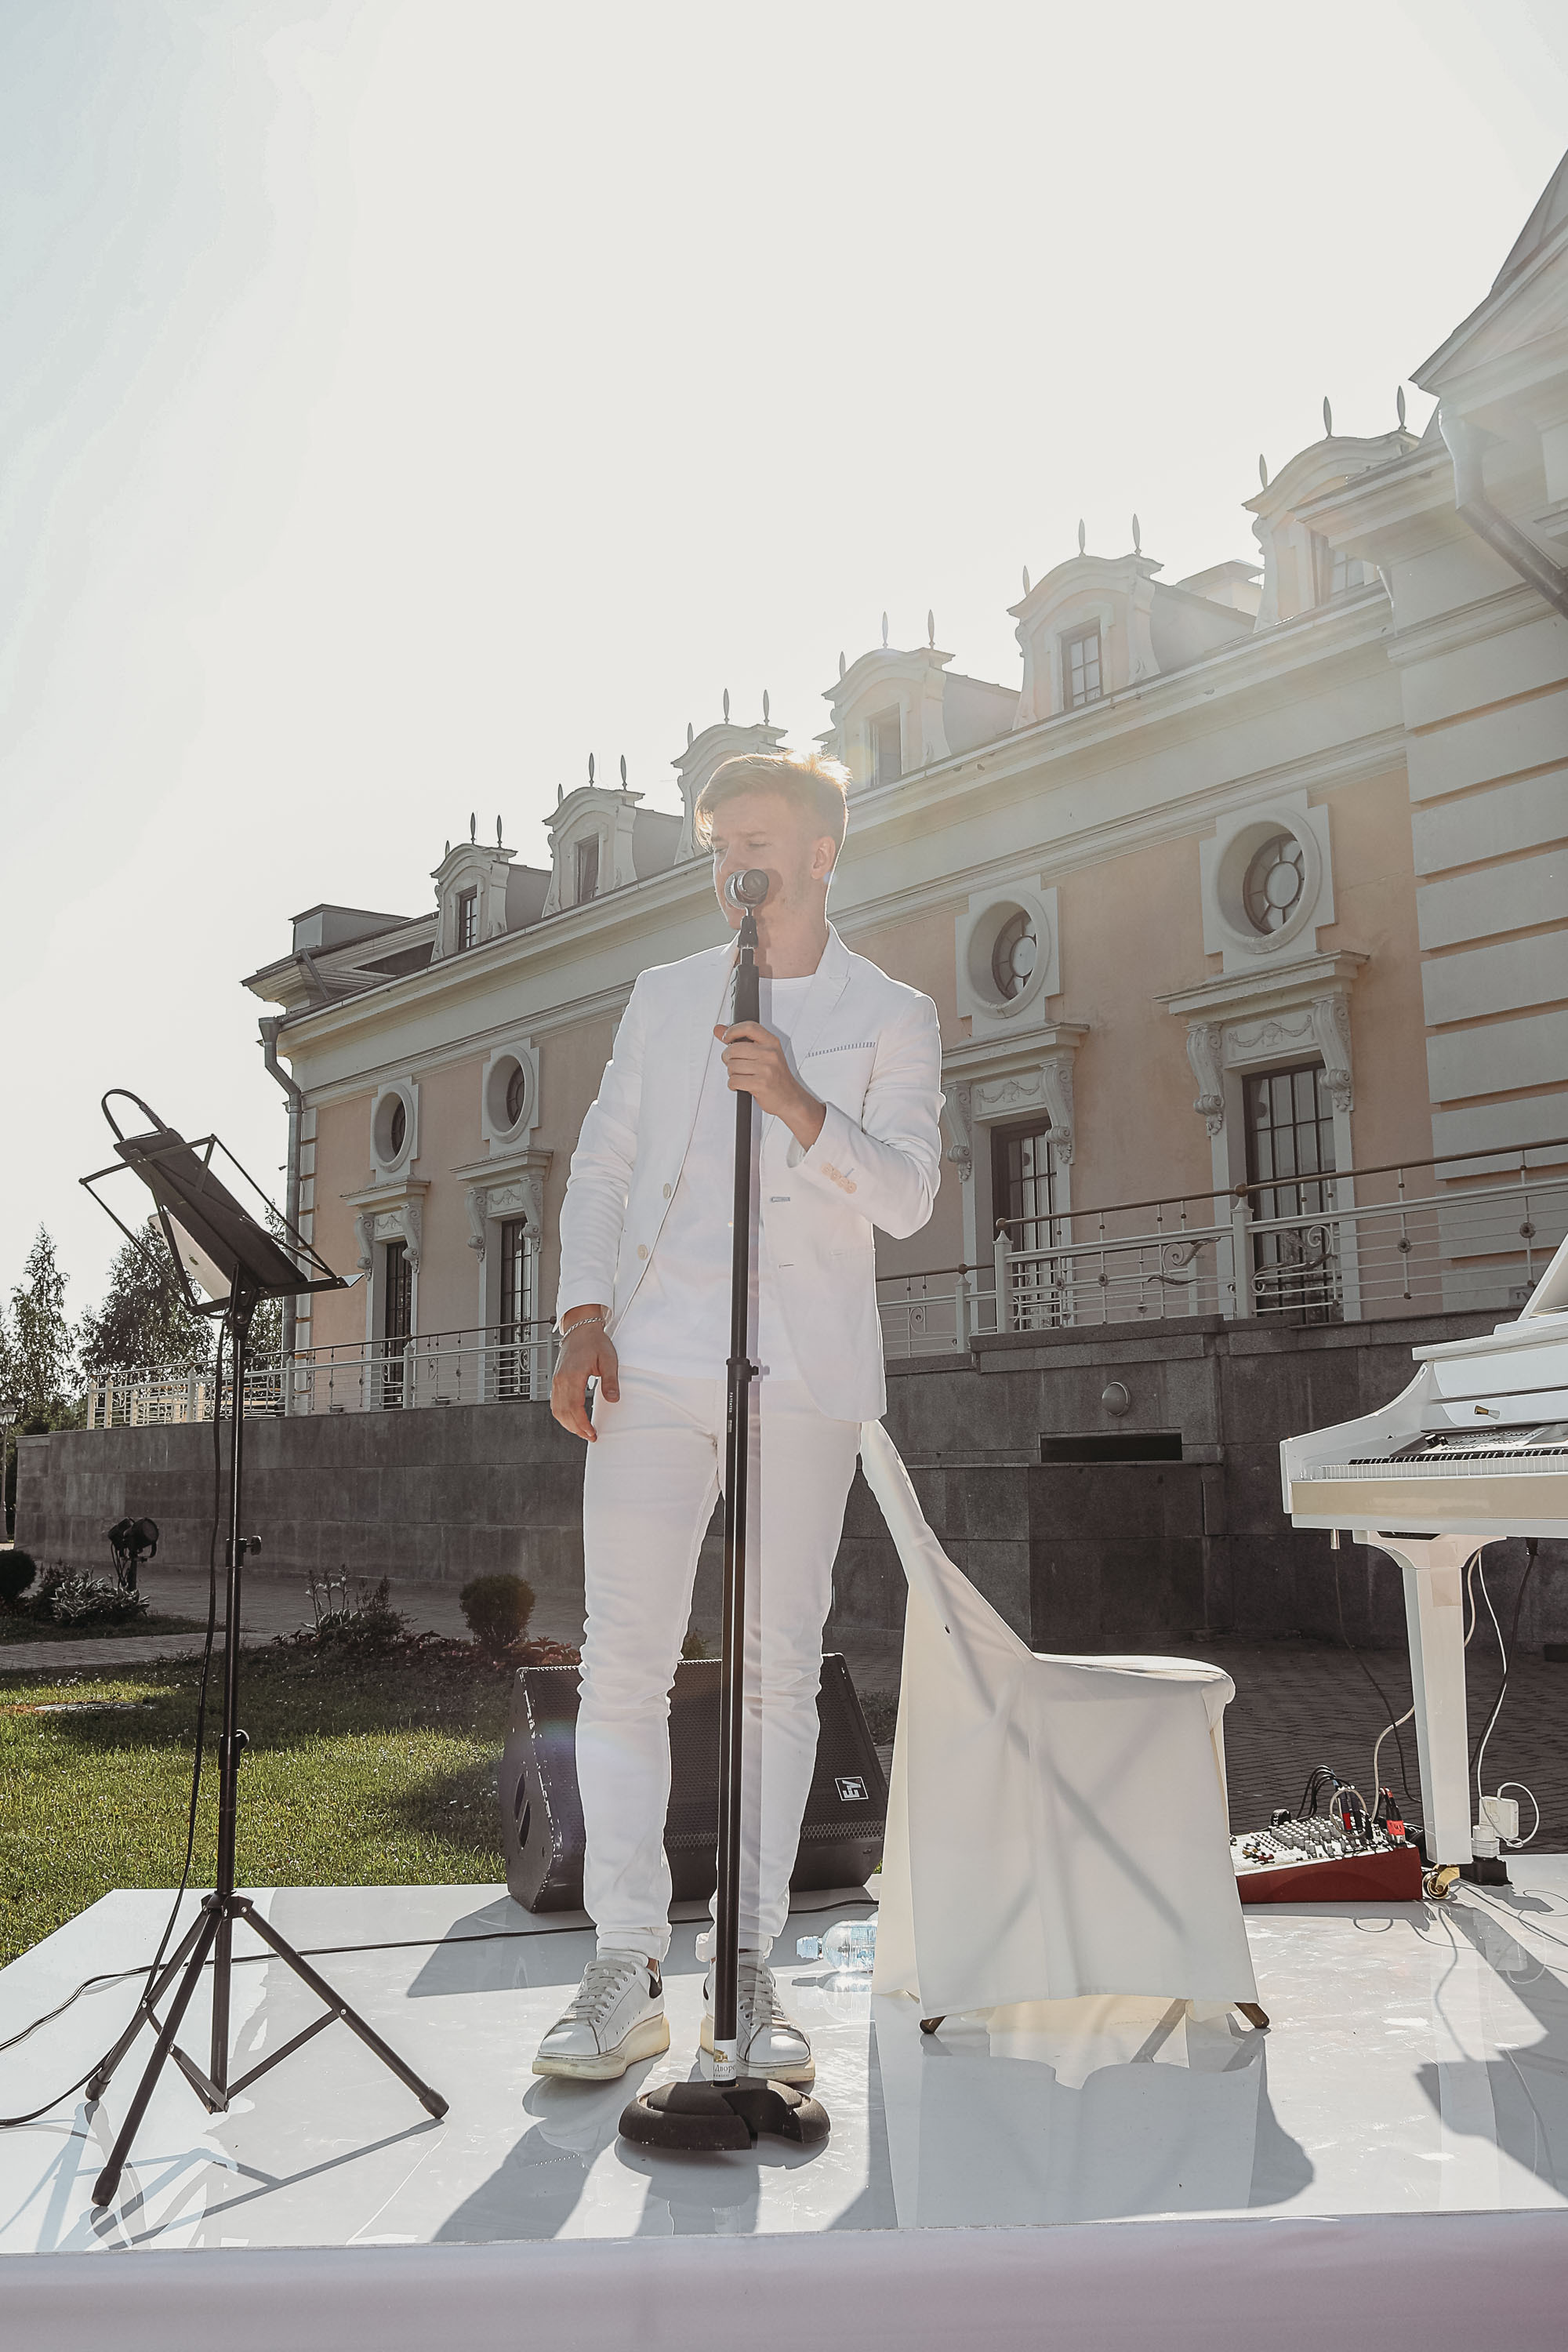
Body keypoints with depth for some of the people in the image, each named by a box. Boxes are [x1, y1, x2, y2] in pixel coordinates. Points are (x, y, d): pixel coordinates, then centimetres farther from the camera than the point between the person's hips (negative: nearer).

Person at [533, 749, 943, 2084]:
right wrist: (584, 1317, -1)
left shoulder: (892, 1019, 9)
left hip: (804, 1372, -1)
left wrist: (798, 1105, -18)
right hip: (655, 1361, 2)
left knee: (781, 1664, 1)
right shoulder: (665, 997, 17)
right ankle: (628, 1969, 5)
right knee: (623, 1657, -4)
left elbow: (906, 1198, -3)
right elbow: (602, 1166, 13)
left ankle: (750, 1970, 11)